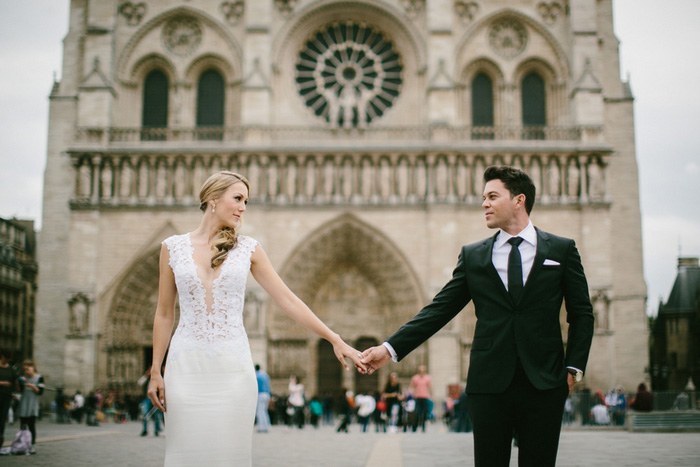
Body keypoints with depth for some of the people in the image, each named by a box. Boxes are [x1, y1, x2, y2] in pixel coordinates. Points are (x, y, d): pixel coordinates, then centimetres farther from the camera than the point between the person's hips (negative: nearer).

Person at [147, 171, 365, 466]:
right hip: (187, 365, 0)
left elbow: (288, 300, 4)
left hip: (233, 367, 0)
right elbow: (164, 314, 9)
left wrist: (335, 340, -1)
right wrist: (155, 371, 5)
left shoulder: (247, 249, 5)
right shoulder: (172, 247, 5)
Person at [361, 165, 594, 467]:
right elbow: (439, 309, 5)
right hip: (489, 385, 1)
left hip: (544, 384, -1)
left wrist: (574, 367, -4)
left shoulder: (562, 250, 7)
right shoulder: (472, 256, 10)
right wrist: (391, 348, -5)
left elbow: (581, 313, 8)